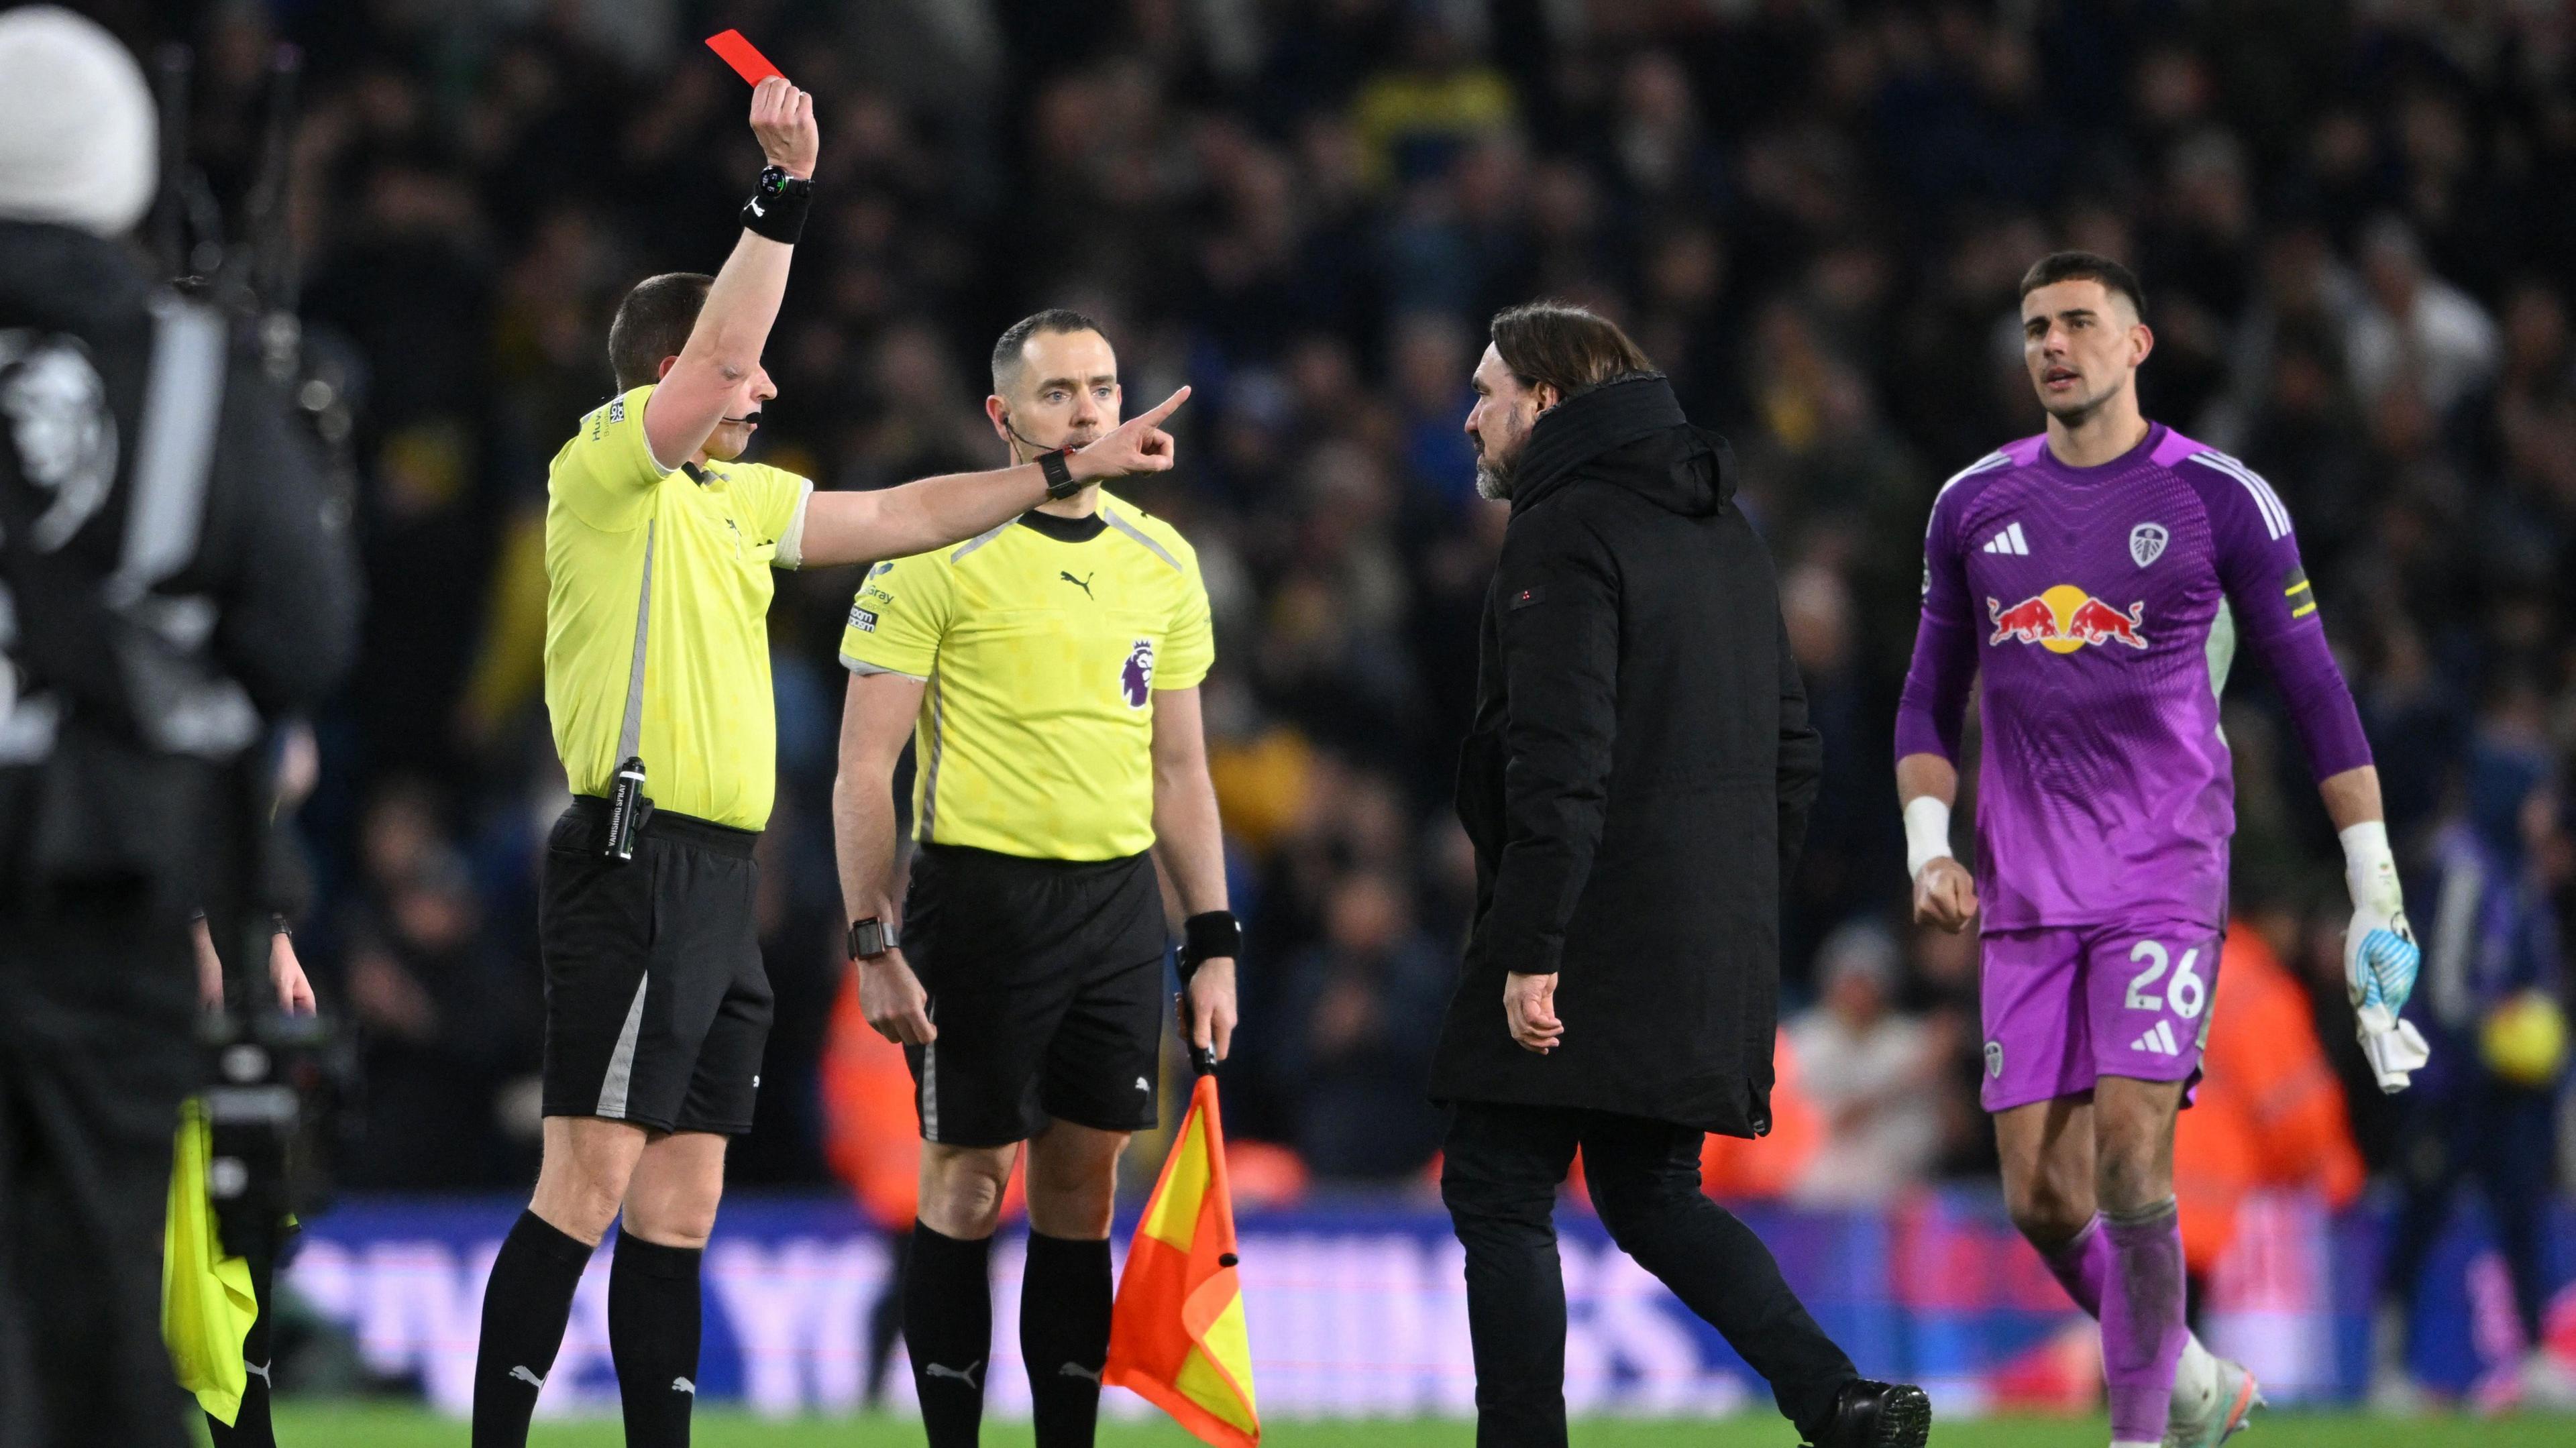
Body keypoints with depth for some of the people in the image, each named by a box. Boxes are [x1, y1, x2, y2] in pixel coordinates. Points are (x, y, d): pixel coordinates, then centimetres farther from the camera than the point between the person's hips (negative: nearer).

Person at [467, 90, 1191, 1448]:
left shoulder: (734, 497, 20)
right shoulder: (606, 463, -6)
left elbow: (898, 515, 28)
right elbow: (717, 351, -22)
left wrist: (1073, 469, 29)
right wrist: (784, 191, -23)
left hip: (718, 878, 9)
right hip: (635, 863, -9)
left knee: (679, 1200, 7)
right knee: (586, 1183, -12)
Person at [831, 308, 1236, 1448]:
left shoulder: (1160, 563, 10)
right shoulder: (934, 556, -6)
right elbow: (865, 765, -7)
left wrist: (1212, 946, 10)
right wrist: (872, 941, -14)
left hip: (1121, 901, 5)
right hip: (981, 895, -5)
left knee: (1084, 1187, 6)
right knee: (968, 1183, -1)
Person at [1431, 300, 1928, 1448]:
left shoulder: (1567, 533, -11)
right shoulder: (1720, 528, 18)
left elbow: (1562, 759, -20)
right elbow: (1792, 750, 20)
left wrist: (1530, 952, -22)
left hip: (1595, 947, -9)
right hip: (1715, 946, 9)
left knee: (1497, 1191, 0)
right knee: (1651, 1195, 14)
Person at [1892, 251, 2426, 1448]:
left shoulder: (2220, 500, -1)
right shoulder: (1975, 506, 10)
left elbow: (2317, 697, 2)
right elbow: (1929, 704, 19)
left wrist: (2376, 898, 0)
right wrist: (1928, 852, 3)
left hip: (2165, 876, -4)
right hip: (2026, 895, 4)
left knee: (2129, 1165, -17)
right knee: (2041, 1196, 0)